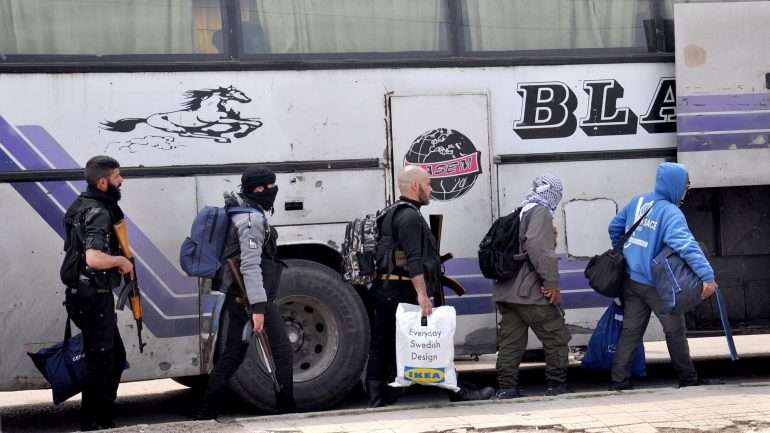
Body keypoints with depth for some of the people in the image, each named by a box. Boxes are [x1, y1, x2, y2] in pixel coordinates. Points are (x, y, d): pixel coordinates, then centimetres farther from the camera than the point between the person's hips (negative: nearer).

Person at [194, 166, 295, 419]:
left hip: (237, 297, 10)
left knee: (232, 354, 11)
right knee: (282, 351, 0)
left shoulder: (241, 214, 16)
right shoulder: (252, 219, -16)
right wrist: (258, 307, -28)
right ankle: (286, 410, 4)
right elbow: (250, 265, -24)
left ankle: (205, 413, 9)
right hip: (252, 296, -10)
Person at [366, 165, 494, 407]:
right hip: (403, 292, -10)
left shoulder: (393, 215, 20)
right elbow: (414, 260, -23)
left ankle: (377, 396, 7)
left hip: (384, 289, 10)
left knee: (381, 346, 7)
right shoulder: (411, 216, -12)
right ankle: (458, 392, 2)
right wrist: (422, 295, -28)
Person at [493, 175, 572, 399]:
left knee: (510, 341, 8)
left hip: (505, 292, 9)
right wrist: (552, 282, -20)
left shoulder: (520, 212, 19)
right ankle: (556, 383, 6)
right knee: (557, 338, 3)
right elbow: (538, 248, -22)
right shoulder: (541, 212, -9)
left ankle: (506, 386, 6)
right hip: (530, 292, -8)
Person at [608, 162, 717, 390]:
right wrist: (707, 276, -38)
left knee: (631, 329, 9)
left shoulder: (638, 201, 3)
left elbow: (615, 227, 14)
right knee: (675, 330, 9)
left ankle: (619, 379, 3)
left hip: (631, 279, 6)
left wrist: (623, 252, 29)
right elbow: (685, 245, -32)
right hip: (656, 284, -6)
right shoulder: (670, 213, -19)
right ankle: (688, 377, 19)